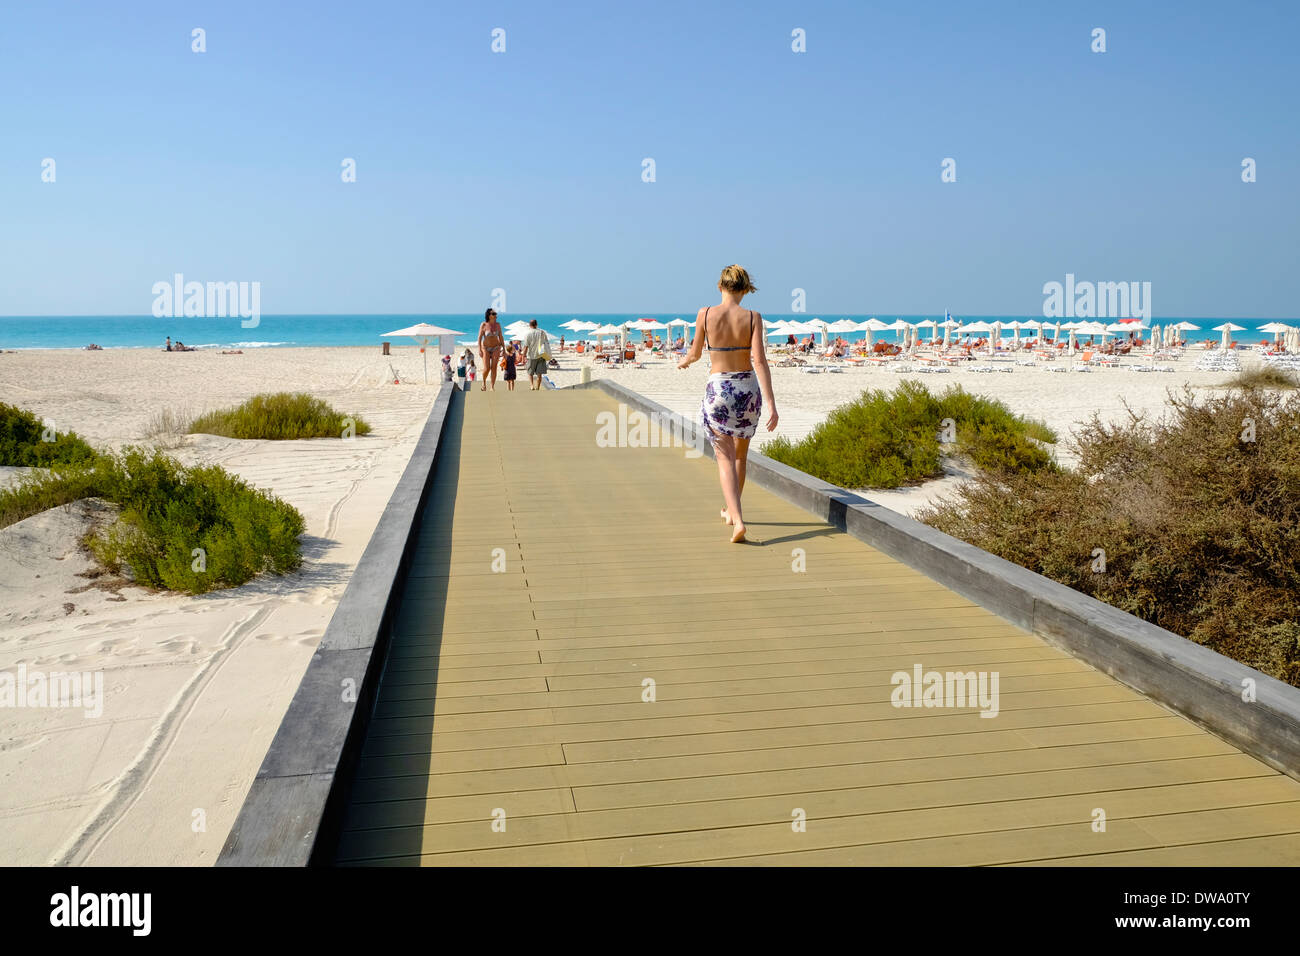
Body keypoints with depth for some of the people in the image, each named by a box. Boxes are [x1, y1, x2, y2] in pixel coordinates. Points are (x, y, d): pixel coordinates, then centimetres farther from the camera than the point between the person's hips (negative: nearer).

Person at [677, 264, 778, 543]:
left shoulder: (705, 314, -7)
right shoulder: (752, 317, -8)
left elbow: (695, 353, 6)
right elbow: (760, 360, -15)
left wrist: (683, 362, 30)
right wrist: (771, 404, -17)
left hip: (717, 389, -1)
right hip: (748, 388, 2)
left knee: (725, 458, 1)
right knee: (740, 454, 22)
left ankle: (738, 521, -18)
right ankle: (732, 511, 38)